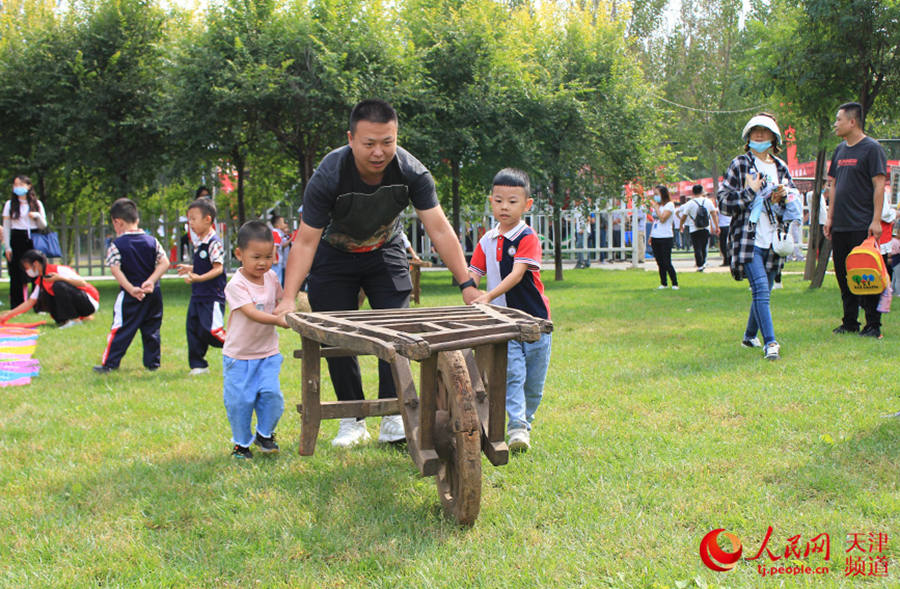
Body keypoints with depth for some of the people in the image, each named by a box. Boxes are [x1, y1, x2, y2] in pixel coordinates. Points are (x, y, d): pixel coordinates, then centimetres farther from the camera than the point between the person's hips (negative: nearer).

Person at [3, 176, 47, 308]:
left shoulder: (37, 204, 9)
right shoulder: (10, 204, 6)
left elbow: (43, 226, 9)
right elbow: (6, 227, 3)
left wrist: (38, 216, -12)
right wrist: (7, 247, -4)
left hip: (33, 241, 1)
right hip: (16, 240, -1)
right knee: (17, 275, -3)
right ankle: (17, 307, 2)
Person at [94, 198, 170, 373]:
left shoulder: (117, 245, -6)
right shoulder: (151, 241, 5)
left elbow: (116, 269, -16)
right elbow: (165, 263, -2)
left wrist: (131, 289, -18)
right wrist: (151, 281, -8)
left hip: (130, 295, -3)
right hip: (153, 294, 3)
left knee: (120, 329, 1)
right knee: (151, 329, 12)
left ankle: (109, 363, 4)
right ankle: (152, 362, 15)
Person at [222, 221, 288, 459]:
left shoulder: (271, 277, 2)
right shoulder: (236, 285, -17)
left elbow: (280, 301, 19)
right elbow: (251, 312, -28)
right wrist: (277, 320, -39)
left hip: (268, 352, 4)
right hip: (238, 354, -4)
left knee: (271, 394, -8)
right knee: (239, 401, 0)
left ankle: (265, 434, 17)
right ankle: (241, 442, 22)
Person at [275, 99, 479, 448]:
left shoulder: (411, 172, -26)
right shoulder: (328, 176, -32)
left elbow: (439, 229, -23)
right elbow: (305, 241, -29)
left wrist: (466, 284, -29)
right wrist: (289, 298, -38)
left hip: (385, 252, 2)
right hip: (334, 257, -1)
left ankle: (393, 419, -1)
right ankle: (352, 419, 12)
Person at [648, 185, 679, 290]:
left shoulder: (669, 205, -7)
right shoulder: (656, 205, 15)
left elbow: (662, 218, -19)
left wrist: (656, 207, -10)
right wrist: (651, 236, 14)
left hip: (666, 238, -7)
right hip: (655, 238, 7)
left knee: (667, 263, -8)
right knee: (660, 262, 8)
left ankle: (675, 284, 1)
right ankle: (663, 283, 15)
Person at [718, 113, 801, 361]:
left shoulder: (781, 168, 14)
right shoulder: (739, 165, 1)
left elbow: (795, 204, 20)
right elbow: (724, 202, -3)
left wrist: (783, 196, -2)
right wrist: (749, 192, -14)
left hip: (772, 241, 5)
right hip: (748, 240, -5)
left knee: (764, 291, 12)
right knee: (761, 289, -17)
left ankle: (750, 336, 31)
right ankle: (770, 342, -19)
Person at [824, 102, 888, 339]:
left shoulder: (871, 148, -6)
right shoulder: (840, 150, 15)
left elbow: (879, 185, -11)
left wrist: (876, 220, -16)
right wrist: (830, 217, 14)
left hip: (862, 226, -7)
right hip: (840, 226, 7)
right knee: (843, 275, 9)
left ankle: (873, 325, 1)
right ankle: (850, 322, 18)